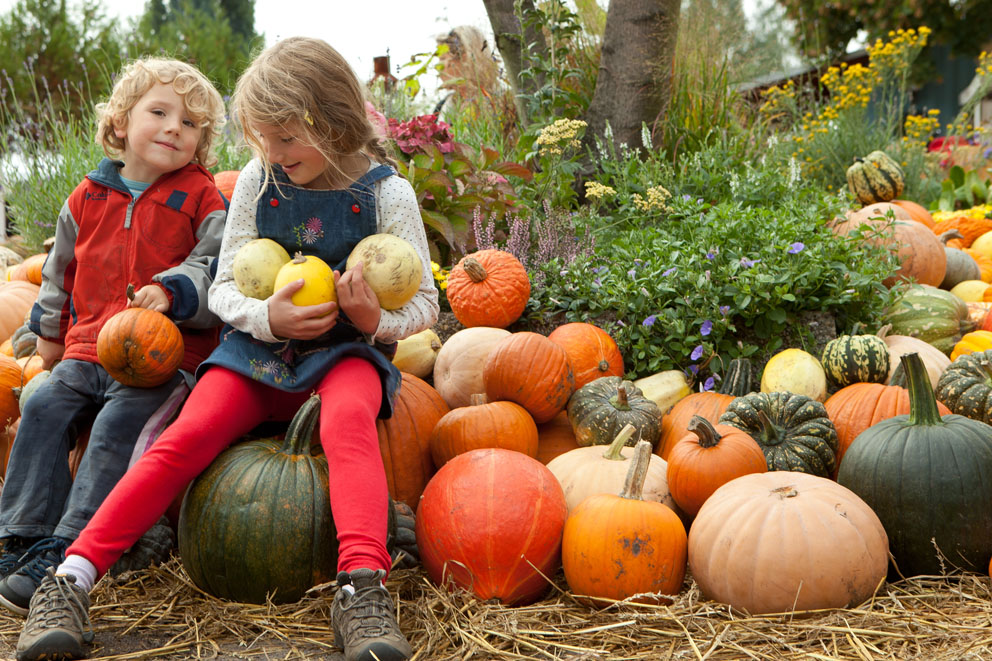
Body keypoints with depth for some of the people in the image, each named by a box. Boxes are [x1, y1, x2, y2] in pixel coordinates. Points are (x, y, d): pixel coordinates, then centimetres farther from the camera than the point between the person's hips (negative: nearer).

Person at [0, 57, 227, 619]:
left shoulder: (202, 199, 2)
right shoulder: (89, 198, 14)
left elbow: (217, 268, -5)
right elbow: (62, 270, 26)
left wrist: (173, 290, -21)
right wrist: (49, 330, 27)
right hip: (90, 350, 5)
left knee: (120, 425, -24)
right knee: (45, 408, -14)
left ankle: (65, 553, -26)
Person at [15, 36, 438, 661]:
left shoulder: (386, 193, -5)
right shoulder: (257, 181, 3)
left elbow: (425, 302, 0)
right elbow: (223, 287, 5)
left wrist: (377, 321, -23)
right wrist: (265, 317, -18)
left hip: (346, 352, -2)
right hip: (259, 350, 2)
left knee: (348, 419, -37)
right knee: (185, 439, -22)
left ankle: (362, 586, -49)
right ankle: (71, 581, -23)